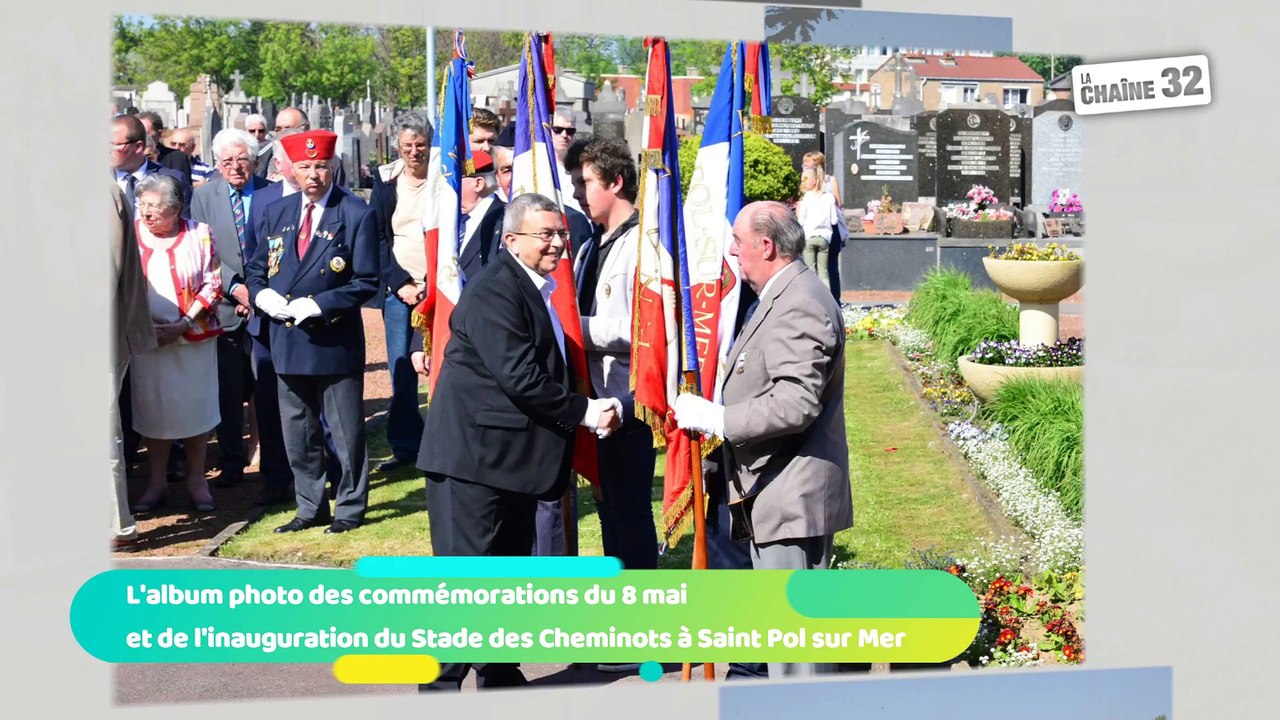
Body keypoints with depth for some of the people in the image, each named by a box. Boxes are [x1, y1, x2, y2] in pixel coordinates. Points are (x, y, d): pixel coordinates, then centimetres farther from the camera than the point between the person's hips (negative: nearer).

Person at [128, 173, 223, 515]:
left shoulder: (199, 234, -3)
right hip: (146, 338, 1)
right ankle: (156, 483, 18)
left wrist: (183, 326, -12)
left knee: (196, 407, 5)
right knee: (152, 407, 6)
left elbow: (213, 284, -4)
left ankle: (197, 481, 20)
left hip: (194, 337, -1)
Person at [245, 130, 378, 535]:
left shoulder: (356, 215, -6)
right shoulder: (276, 213, 9)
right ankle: (310, 508, 25)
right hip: (287, 342, 5)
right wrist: (263, 295, -6)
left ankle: (350, 508, 17)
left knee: (347, 433, 4)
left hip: (335, 341, -5)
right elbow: (256, 269, 15)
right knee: (298, 435, 12)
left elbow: (366, 283, -9)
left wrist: (318, 304, -18)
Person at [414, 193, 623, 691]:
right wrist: (584, 412, -17)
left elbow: (550, 367, 20)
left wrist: (594, 409, 3)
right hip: (474, 459, -10)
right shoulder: (494, 290, -17)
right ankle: (441, 685, 4)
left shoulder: (542, 290, 15)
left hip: (515, 458, 10)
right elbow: (521, 377, -24)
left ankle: (500, 676, 29)